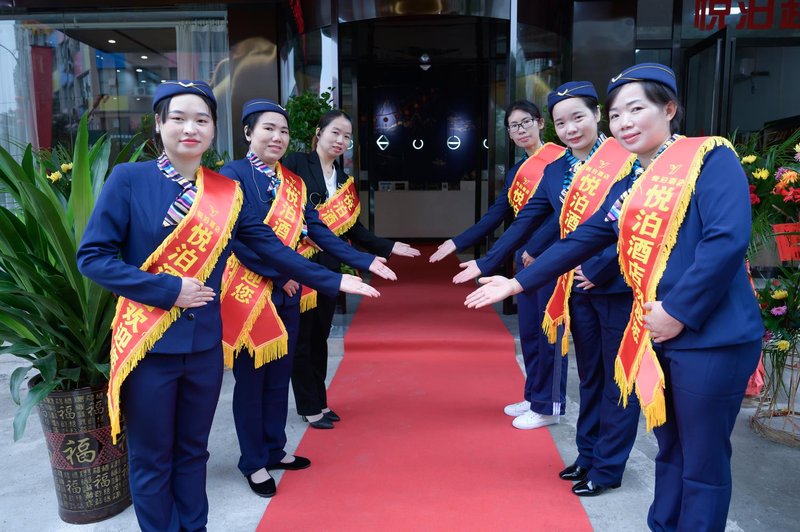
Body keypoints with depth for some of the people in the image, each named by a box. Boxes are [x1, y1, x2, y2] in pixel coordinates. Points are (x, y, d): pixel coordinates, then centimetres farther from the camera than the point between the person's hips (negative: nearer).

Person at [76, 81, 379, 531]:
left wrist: (332, 281, 3)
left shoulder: (227, 192, 1)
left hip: (205, 343, 3)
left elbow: (271, 248, 5)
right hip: (147, 344, -3)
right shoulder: (128, 179, -8)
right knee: (151, 460, 12)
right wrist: (168, 289, -18)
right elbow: (92, 256, -10)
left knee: (193, 451, 19)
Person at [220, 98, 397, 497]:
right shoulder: (232, 175, -10)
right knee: (250, 377, 7)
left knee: (280, 374, 16)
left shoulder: (292, 182, 9)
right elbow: (238, 238, -18)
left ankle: (275, 449, 32)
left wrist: (364, 261, -4)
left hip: (287, 292, 6)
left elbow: (319, 231, 3)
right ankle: (253, 462, 22)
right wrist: (278, 274, -18)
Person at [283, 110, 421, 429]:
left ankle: (319, 401, 25)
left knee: (320, 336, 13)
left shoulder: (343, 180, 13)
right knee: (301, 337, 4)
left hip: (329, 268, 6)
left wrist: (388, 247, 8)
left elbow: (354, 229, 13)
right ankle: (309, 407, 16)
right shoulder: (296, 164, -6)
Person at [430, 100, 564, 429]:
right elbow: (495, 217, 16)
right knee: (528, 330, 13)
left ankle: (547, 407, 11)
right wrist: (457, 243, 12)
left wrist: (536, 246, -20)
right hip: (525, 256, 8)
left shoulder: (559, 158, -7)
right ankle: (532, 397, 27)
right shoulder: (515, 172, 16)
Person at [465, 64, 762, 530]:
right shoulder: (631, 183, 14)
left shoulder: (710, 157, -7)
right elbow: (583, 240, 16)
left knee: (703, 464, 5)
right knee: (670, 452, 19)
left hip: (711, 336, -7)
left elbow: (728, 239, -19)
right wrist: (518, 283, 14)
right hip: (655, 336, 7)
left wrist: (678, 310, -19)